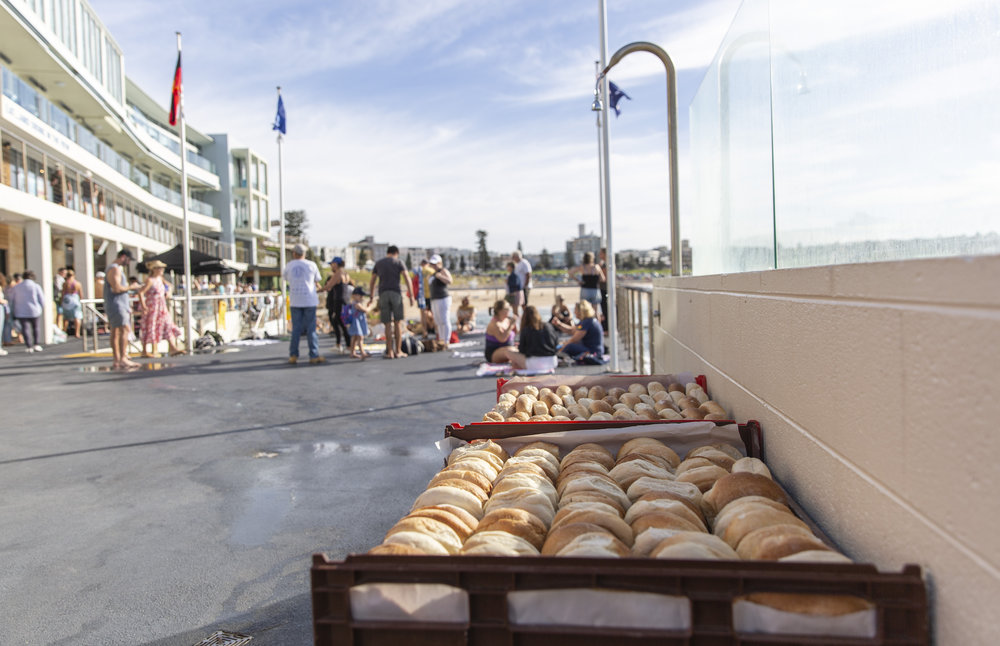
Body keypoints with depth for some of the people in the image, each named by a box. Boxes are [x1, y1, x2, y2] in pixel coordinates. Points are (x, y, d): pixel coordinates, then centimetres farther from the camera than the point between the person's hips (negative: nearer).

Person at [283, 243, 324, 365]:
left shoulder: (289, 266, 5)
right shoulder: (311, 265, -1)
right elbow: (316, 281, 6)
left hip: (295, 301, 2)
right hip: (309, 300, -2)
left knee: (296, 328, 8)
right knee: (311, 329, 0)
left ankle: (293, 355, 5)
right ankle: (314, 356, -1)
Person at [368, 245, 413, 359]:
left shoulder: (378, 263, 16)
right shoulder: (399, 262, 7)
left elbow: (372, 282, 16)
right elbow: (407, 279, -3)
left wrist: (371, 297, 23)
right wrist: (411, 295, -4)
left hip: (383, 294, 3)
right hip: (396, 293, -2)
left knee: (388, 324, 4)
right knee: (398, 322, 3)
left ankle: (390, 352, 2)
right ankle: (398, 351, 2)